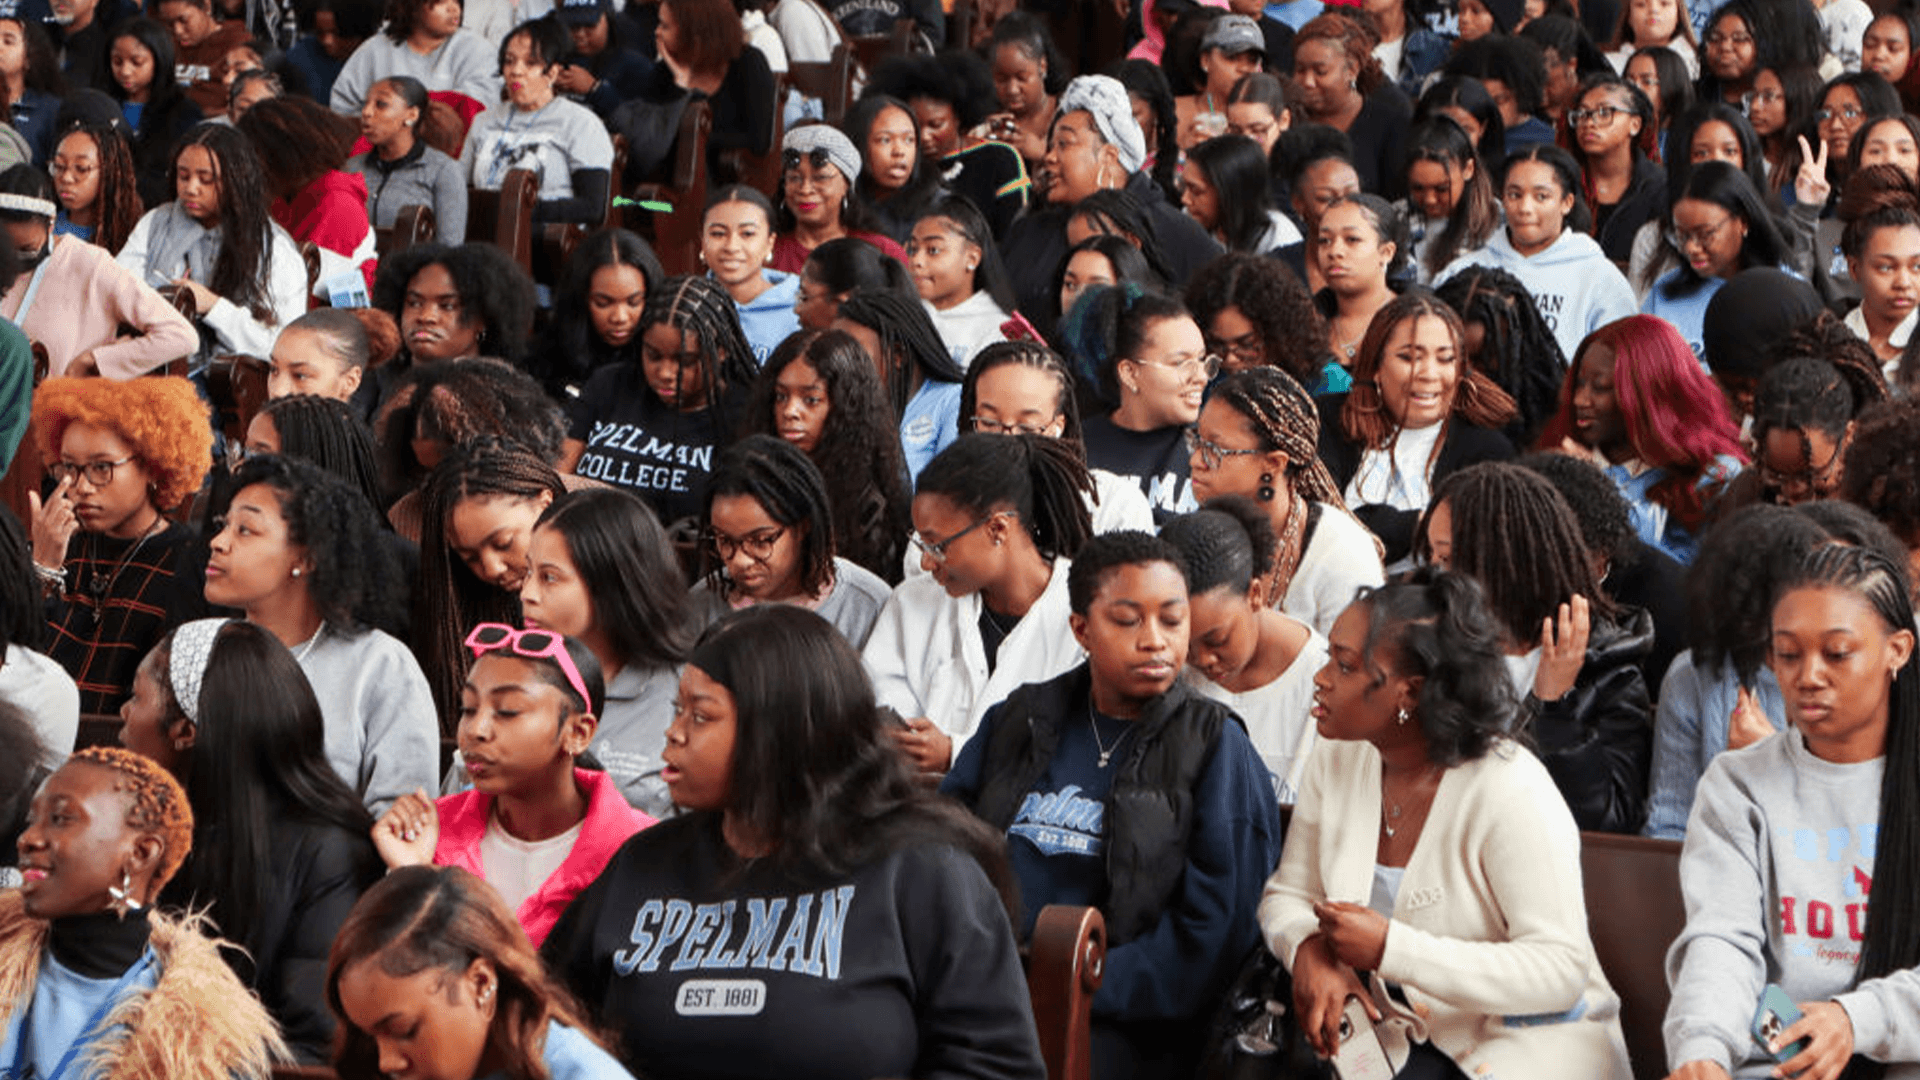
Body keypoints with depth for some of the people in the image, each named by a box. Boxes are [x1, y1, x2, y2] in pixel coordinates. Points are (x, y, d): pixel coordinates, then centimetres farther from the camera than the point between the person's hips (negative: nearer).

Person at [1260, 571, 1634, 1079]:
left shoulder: (1510, 790, -19)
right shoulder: (1336, 762, 2)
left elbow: (1560, 971, -22)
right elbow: (1287, 895, 11)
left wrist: (1390, 948, -25)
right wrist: (1311, 949, -15)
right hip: (1401, 1037, 6)